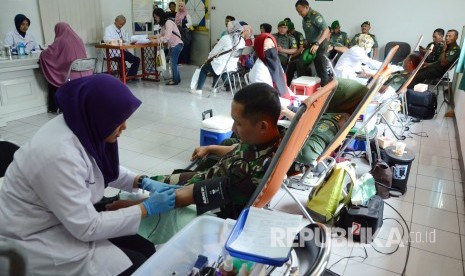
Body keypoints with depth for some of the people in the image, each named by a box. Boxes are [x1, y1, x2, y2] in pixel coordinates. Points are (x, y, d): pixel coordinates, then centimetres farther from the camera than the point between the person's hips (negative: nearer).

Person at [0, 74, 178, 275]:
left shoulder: (82, 127, -8)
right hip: (37, 241, -8)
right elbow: (87, 228, -26)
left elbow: (106, 168, 13)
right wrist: (146, 209, -19)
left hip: (71, 222, 8)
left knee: (145, 249, -1)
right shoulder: (59, 155, -33)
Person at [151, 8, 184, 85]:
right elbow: (161, 35, 16)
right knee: (173, 63, 12)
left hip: (176, 44, -9)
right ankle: (177, 79, 21)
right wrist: (153, 37, 4)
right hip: (172, 45, 9)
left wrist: (157, 40, -21)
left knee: (173, 63, -7)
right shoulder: (163, 24, 12)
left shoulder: (168, 23, -16)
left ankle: (175, 80, 2)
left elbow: (167, 37, -23)